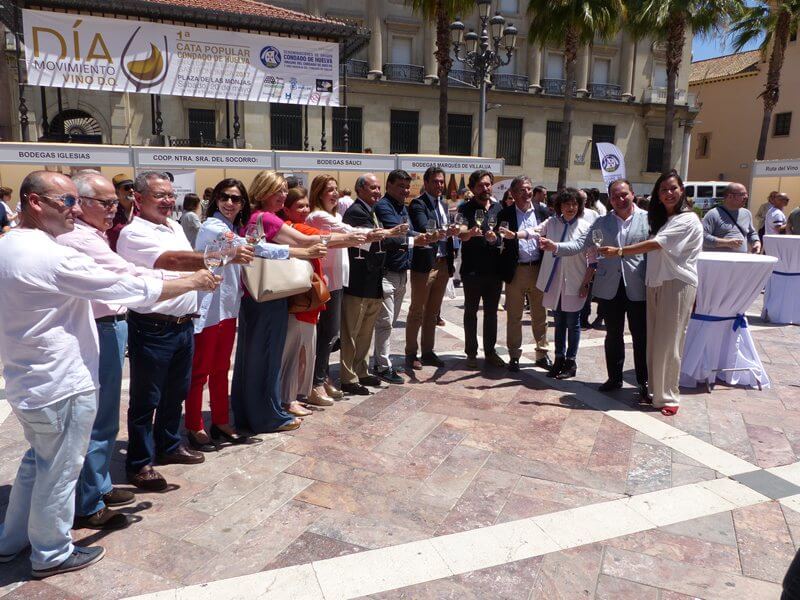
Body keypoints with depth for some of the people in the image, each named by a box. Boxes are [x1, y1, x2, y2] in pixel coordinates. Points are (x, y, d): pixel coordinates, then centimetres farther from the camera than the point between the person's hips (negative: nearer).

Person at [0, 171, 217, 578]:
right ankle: (52, 554, 27)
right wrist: (192, 282, -13)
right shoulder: (50, 256, -25)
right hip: (61, 385, -10)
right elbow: (130, 287, -24)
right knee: (59, 470, 9)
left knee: (38, 461, 26)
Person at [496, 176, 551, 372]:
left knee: (540, 315, 12)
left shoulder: (542, 210, 5)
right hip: (515, 271, -2)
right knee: (514, 317, 7)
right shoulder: (505, 214, -1)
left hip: (538, 269, 2)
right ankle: (514, 356, 18)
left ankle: (542, 354, 24)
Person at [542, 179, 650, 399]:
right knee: (613, 335, 13)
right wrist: (555, 247, -16)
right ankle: (614, 377, 27)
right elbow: (581, 244, -1)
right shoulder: (602, 222, 7)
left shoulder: (647, 219, 0)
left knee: (641, 336, 6)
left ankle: (644, 381, 19)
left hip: (638, 288, -2)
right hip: (610, 287, 3)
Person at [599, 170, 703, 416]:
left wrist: (619, 251, -22)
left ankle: (668, 397, 4)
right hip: (655, 284, 7)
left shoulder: (688, 220, -7)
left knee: (668, 343, -6)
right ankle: (655, 389, 17)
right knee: (654, 341, 7)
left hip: (677, 285, -7)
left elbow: (656, 244, -19)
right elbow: (654, 248, 13)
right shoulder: (661, 220, 20)